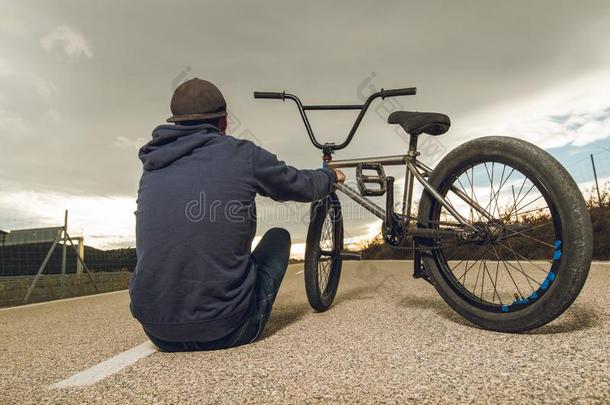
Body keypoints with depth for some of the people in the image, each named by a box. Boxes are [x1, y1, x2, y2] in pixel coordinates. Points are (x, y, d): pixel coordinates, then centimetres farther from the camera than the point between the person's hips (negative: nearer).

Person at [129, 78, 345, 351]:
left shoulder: (153, 167, 7)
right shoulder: (242, 155, -7)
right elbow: (305, 187, 8)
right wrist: (331, 175, 32)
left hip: (157, 332, 5)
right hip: (226, 331, -4)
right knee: (279, 236, 18)